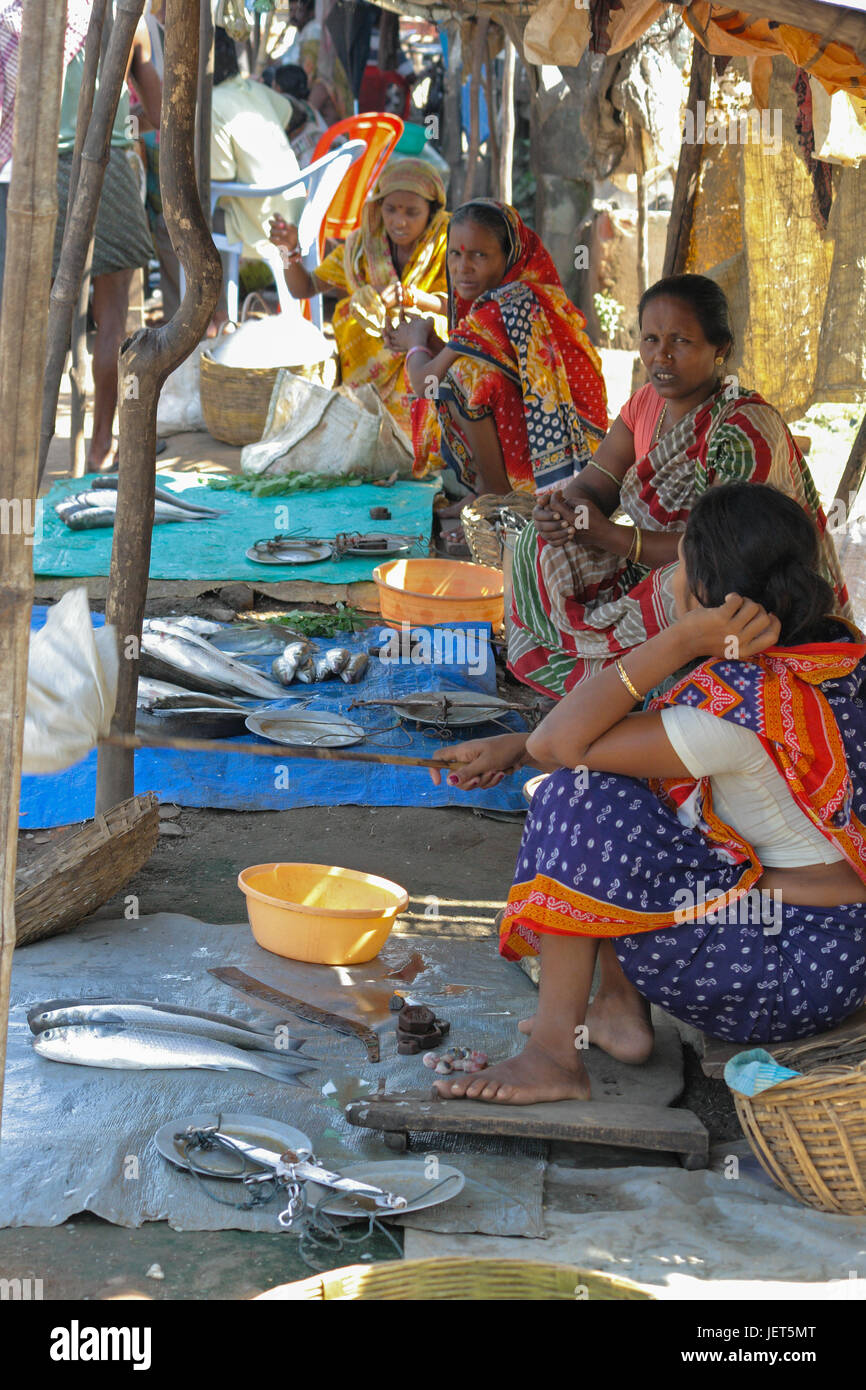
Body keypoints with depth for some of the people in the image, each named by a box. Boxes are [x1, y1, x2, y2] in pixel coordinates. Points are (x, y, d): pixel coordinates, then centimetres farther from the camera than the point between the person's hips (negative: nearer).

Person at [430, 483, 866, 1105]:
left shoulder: (750, 709, -27)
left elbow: (559, 742, -23)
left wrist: (679, 642, -24)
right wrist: (515, 747, 9)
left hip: (792, 971, -10)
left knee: (580, 797, -16)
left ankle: (554, 1054, -9)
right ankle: (623, 1009, 13)